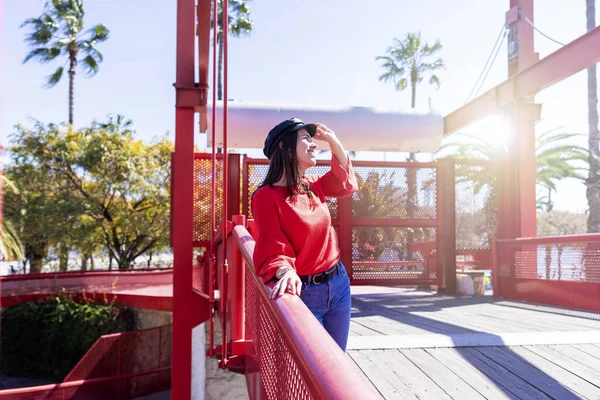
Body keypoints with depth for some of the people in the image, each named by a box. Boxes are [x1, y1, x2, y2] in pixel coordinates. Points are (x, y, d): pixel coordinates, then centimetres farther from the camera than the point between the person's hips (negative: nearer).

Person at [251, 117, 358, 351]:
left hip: (338, 282, 7)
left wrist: (334, 142, 12)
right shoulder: (266, 197, -15)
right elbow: (273, 249, -20)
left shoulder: (313, 185, 5)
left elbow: (346, 183, 22)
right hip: (303, 291, -6)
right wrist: (286, 272, -41)